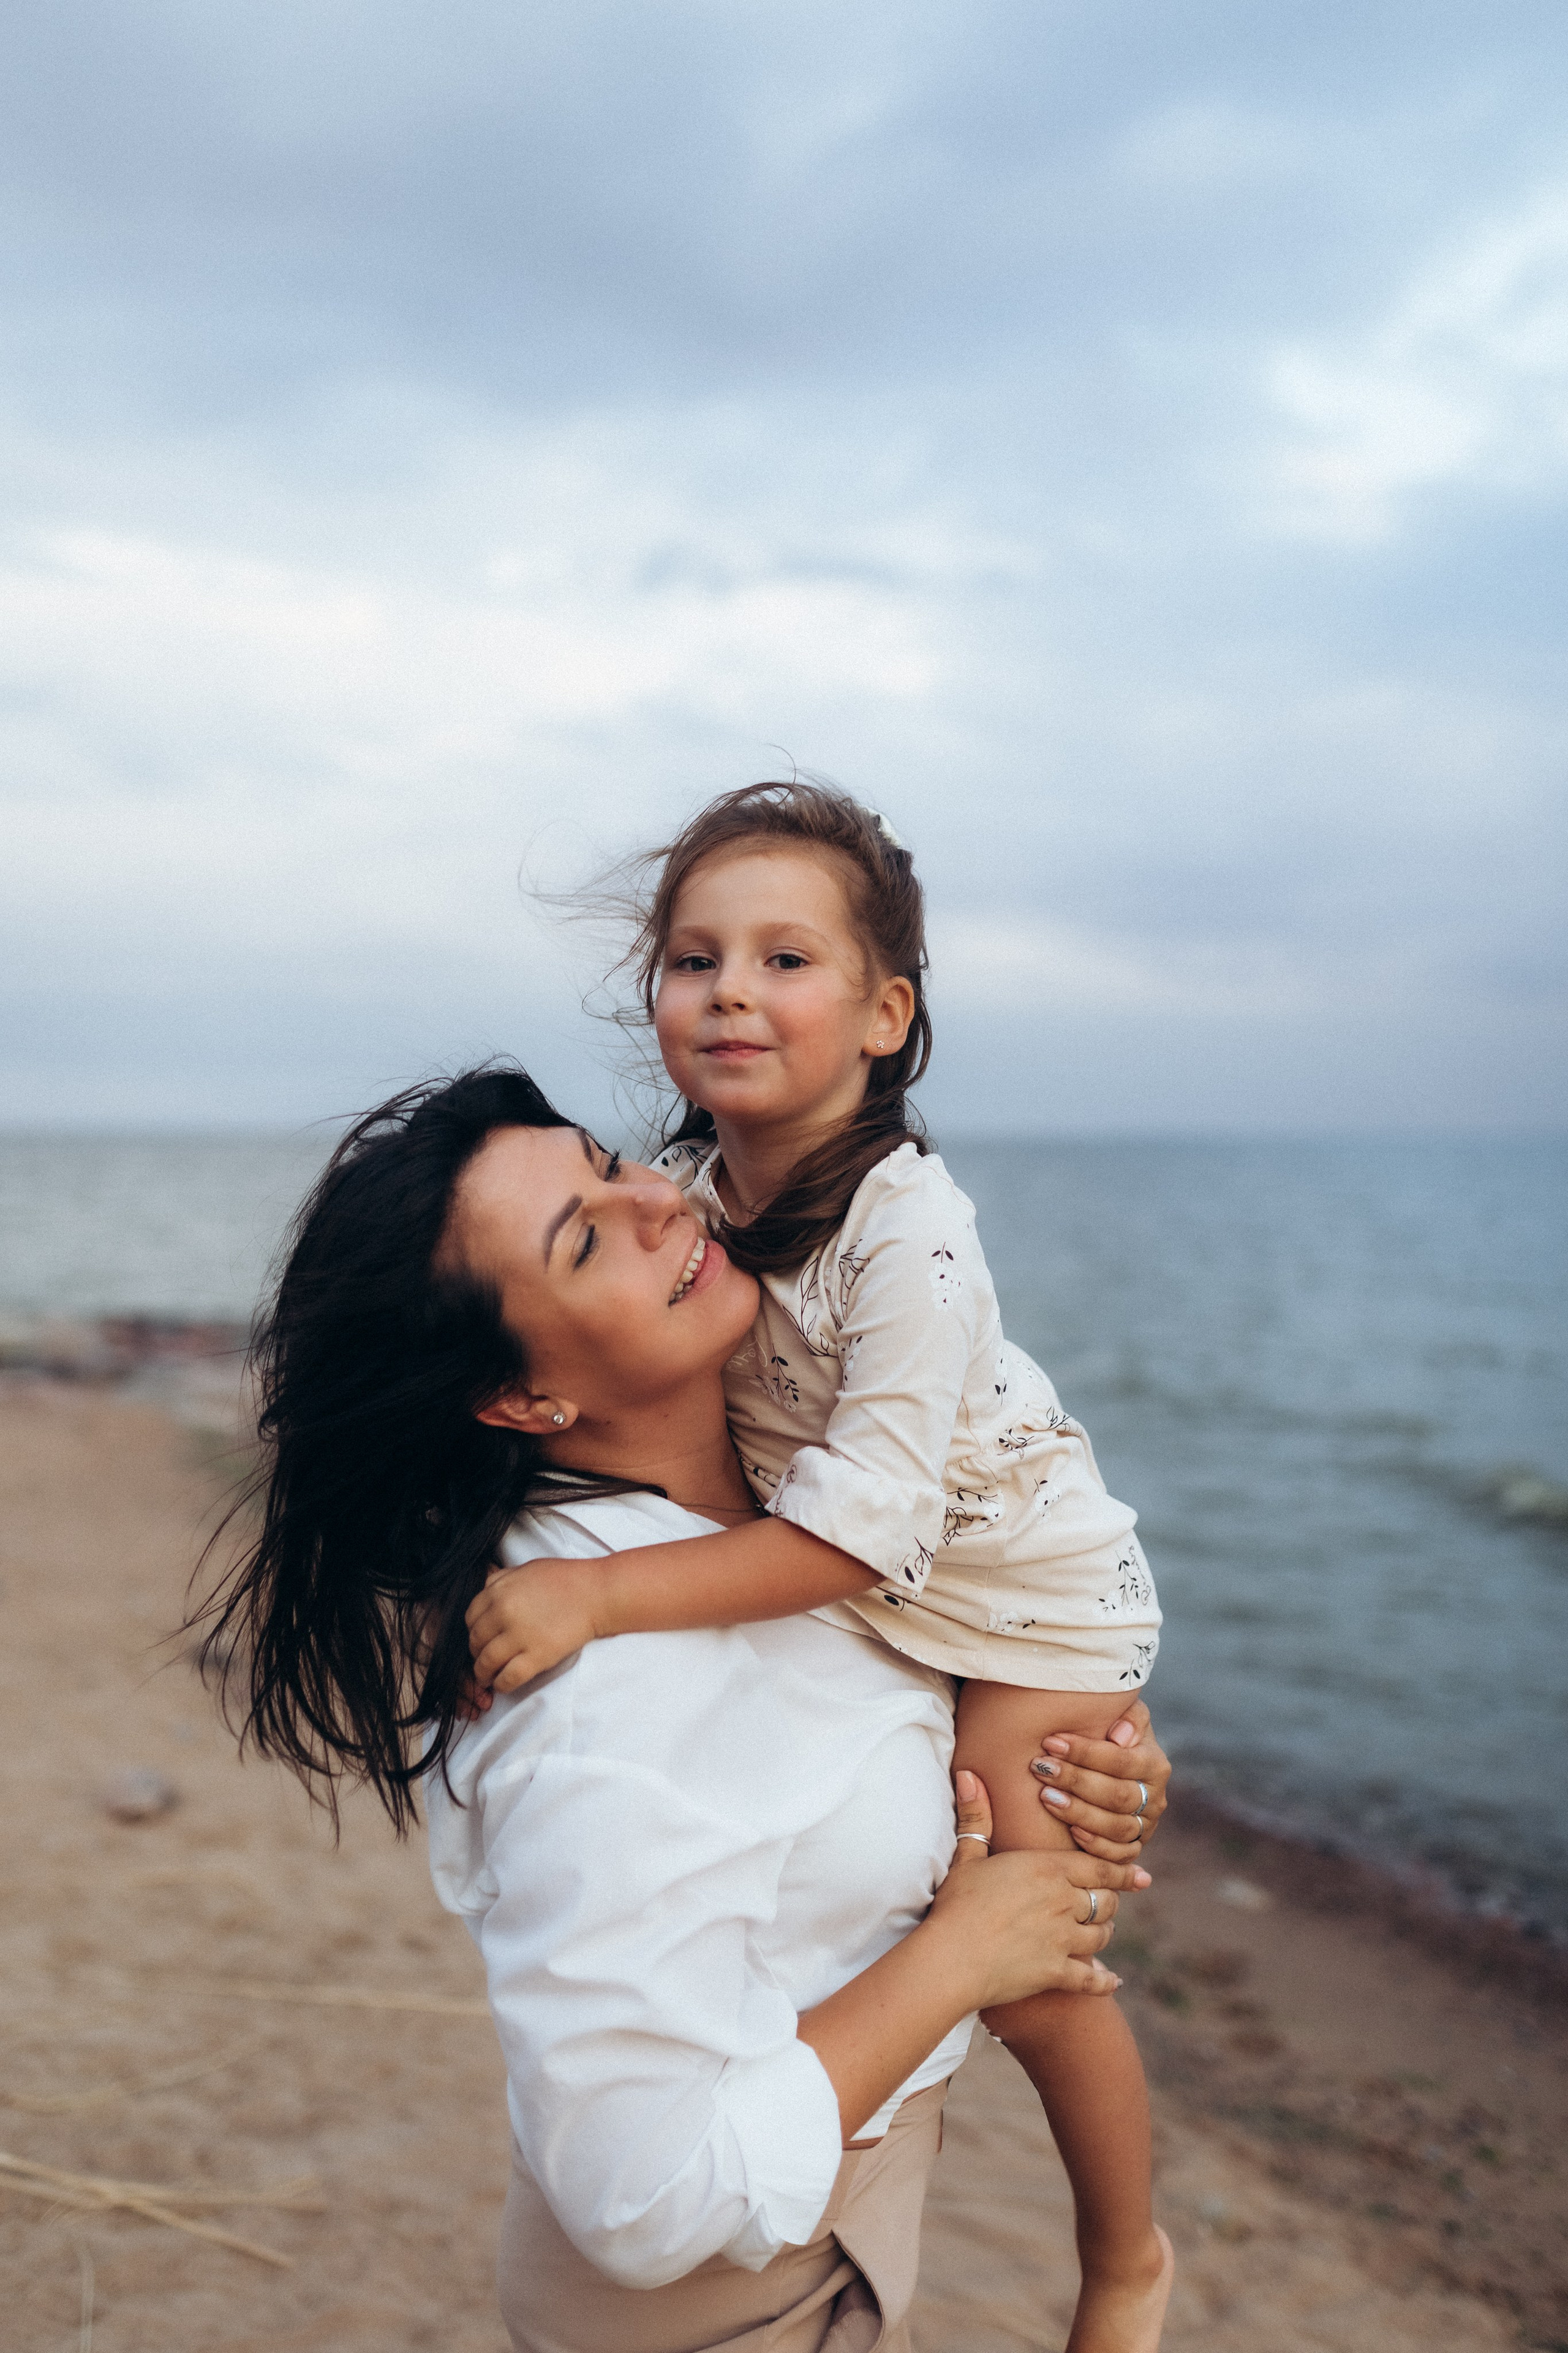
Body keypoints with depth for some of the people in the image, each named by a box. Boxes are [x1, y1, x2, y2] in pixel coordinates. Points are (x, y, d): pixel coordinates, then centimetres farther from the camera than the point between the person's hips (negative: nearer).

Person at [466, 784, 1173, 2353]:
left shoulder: (906, 1232, -35)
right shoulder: (680, 1191, -13)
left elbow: (863, 1530, -38)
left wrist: (601, 1597, -40)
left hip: (1024, 1599, -5)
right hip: (855, 1603, 6)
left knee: (1018, 1968, 6)